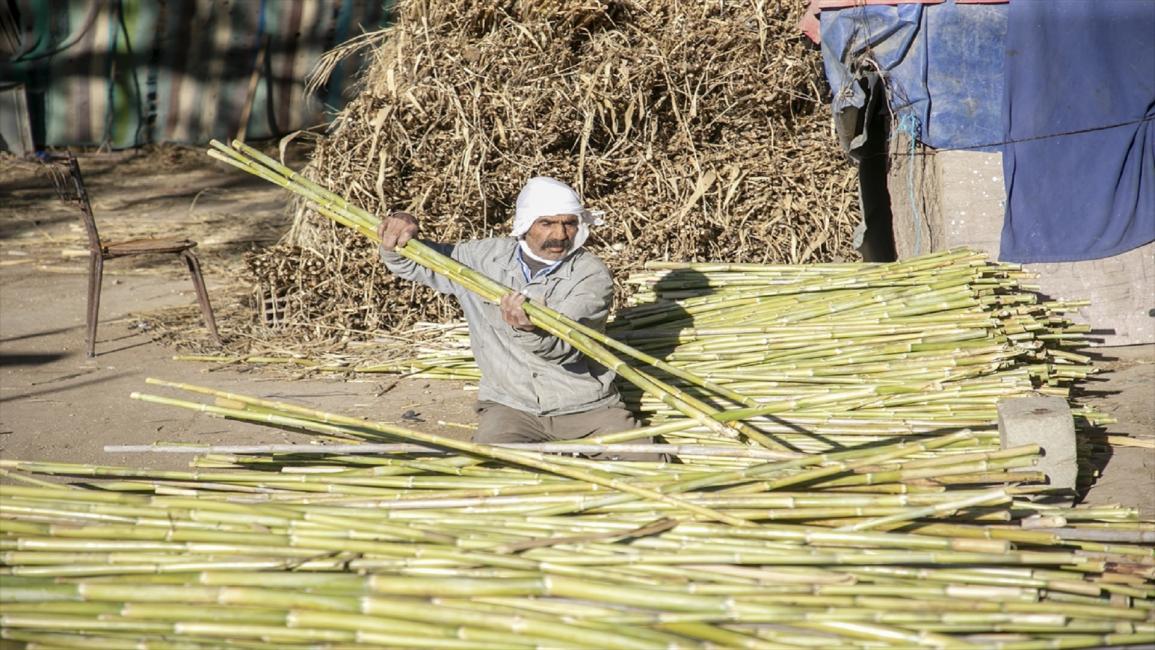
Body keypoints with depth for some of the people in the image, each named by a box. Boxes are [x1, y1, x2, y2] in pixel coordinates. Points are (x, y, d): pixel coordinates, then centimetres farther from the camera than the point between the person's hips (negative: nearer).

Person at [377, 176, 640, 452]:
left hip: (587, 407, -1)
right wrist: (399, 230, -15)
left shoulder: (592, 274, -10)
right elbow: (412, 263, 9)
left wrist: (530, 330, -48)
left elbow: (564, 344, -25)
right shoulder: (485, 258, 0)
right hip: (510, 406, 2)